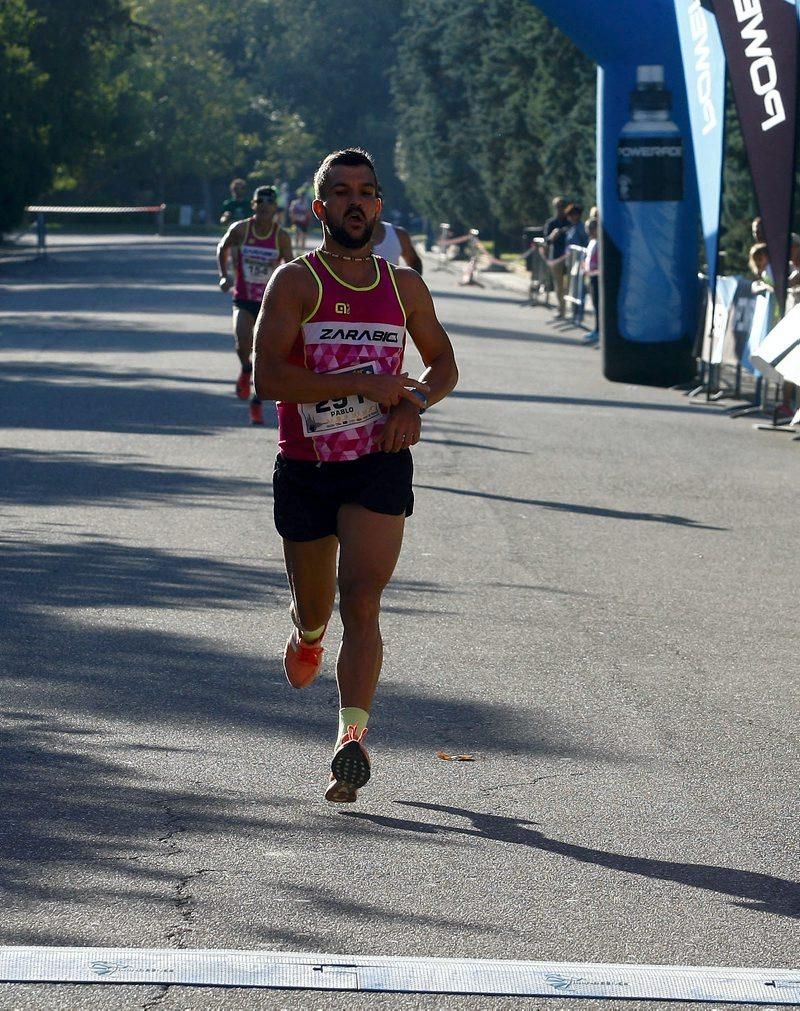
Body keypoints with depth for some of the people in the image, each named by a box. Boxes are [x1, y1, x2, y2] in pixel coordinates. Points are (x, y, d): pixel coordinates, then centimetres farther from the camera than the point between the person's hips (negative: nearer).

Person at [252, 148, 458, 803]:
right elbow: (268, 377, -17)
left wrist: (414, 403, -1)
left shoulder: (404, 287, 6)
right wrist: (365, 384, -19)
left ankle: (353, 737, -22)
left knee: (361, 603, -16)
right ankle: (308, 633, 52)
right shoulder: (297, 282, -6)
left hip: (379, 464, 0)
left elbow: (444, 363, 21)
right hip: (305, 467, 0)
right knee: (315, 606, 15)